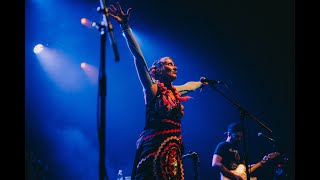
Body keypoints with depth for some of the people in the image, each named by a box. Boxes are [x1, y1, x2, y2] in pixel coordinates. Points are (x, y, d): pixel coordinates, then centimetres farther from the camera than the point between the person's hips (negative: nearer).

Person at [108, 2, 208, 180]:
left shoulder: (175, 91, 18)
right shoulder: (153, 88, -2)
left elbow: (190, 85, 43)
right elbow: (138, 57, -11)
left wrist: (201, 83, 61)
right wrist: (125, 27, -18)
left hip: (174, 148, 7)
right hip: (155, 146, -7)